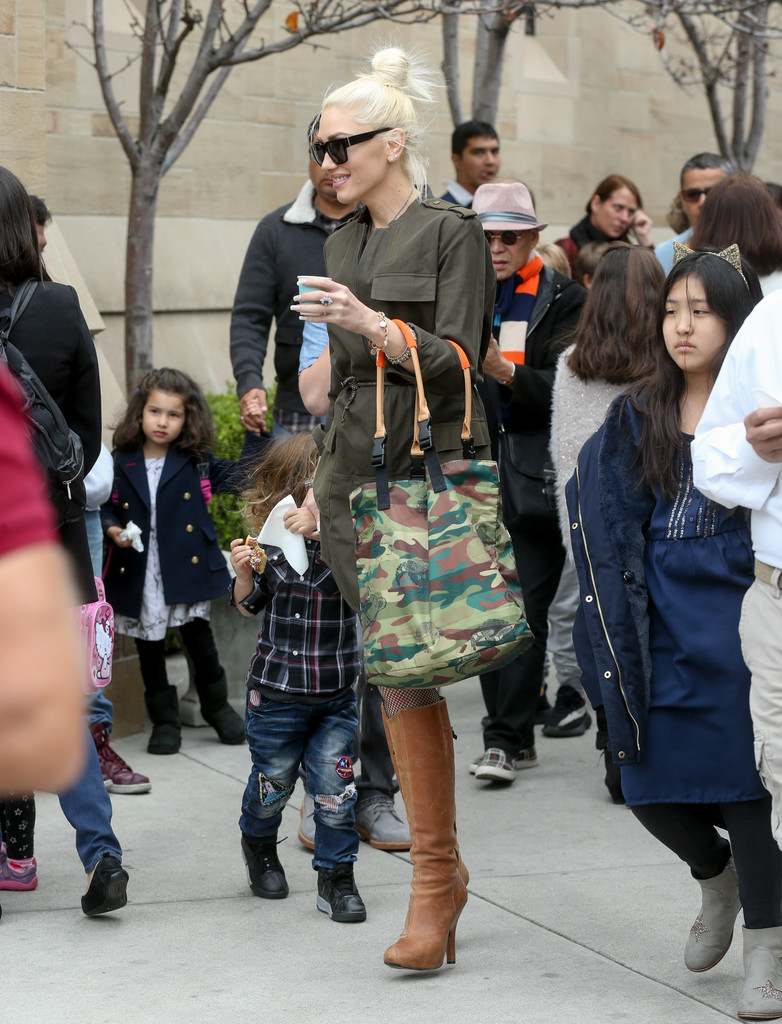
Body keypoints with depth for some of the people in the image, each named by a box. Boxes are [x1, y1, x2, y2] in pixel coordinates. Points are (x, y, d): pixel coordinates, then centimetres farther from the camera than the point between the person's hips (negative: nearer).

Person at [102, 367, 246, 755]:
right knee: (149, 646, 9)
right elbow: (105, 505, 9)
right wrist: (112, 529, -10)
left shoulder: (196, 461, 1)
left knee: (198, 636, 4)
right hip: (138, 573, 1)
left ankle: (216, 705, 26)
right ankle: (164, 719, 22)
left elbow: (239, 476, 0)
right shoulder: (121, 464, 1)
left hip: (186, 569, -1)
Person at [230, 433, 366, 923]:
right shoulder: (271, 539, -4)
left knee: (334, 787, -1)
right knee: (273, 782, 15)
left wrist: (319, 528, -41)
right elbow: (249, 605, 9)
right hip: (276, 688, 1)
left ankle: (337, 878, 13)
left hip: (336, 693, -1)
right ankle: (259, 844, 44)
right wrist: (243, 572, -11)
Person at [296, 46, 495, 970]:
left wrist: (372, 323, -25)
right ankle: (438, 863, 10)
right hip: (351, 468, 7)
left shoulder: (451, 232, -5)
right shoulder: (341, 242, 17)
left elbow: (458, 359, -12)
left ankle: (434, 875, -6)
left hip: (425, 468, -7)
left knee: (407, 670, -12)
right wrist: (320, 476, 20)